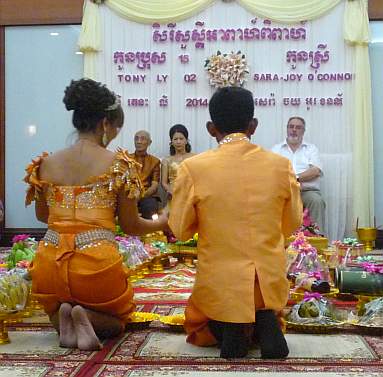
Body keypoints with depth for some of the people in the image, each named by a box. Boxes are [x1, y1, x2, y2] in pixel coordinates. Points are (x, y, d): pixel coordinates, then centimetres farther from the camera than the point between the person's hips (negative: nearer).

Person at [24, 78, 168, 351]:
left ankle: (63, 318, -2)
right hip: (97, 260, -3)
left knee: (56, 313, 35)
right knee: (117, 320, 27)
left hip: (49, 262, 4)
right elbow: (130, 226, 0)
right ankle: (89, 319, -7)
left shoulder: (46, 163, 4)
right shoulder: (119, 164, -7)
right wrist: (161, 223, 20)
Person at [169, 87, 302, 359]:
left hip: (220, 282, -1)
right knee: (266, 312, 36)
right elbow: (292, 224, 5)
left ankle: (229, 328, -2)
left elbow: (180, 230, -4)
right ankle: (264, 322, 1)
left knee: (195, 326, 31)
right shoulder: (281, 165, -7)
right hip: (271, 280, 2)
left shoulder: (193, 168, -13)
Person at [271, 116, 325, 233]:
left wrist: (296, 178, -11)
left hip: (308, 191, 0)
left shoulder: (311, 148, 20)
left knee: (317, 201, -32)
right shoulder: (276, 149, 20)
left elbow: (316, 171, 2)